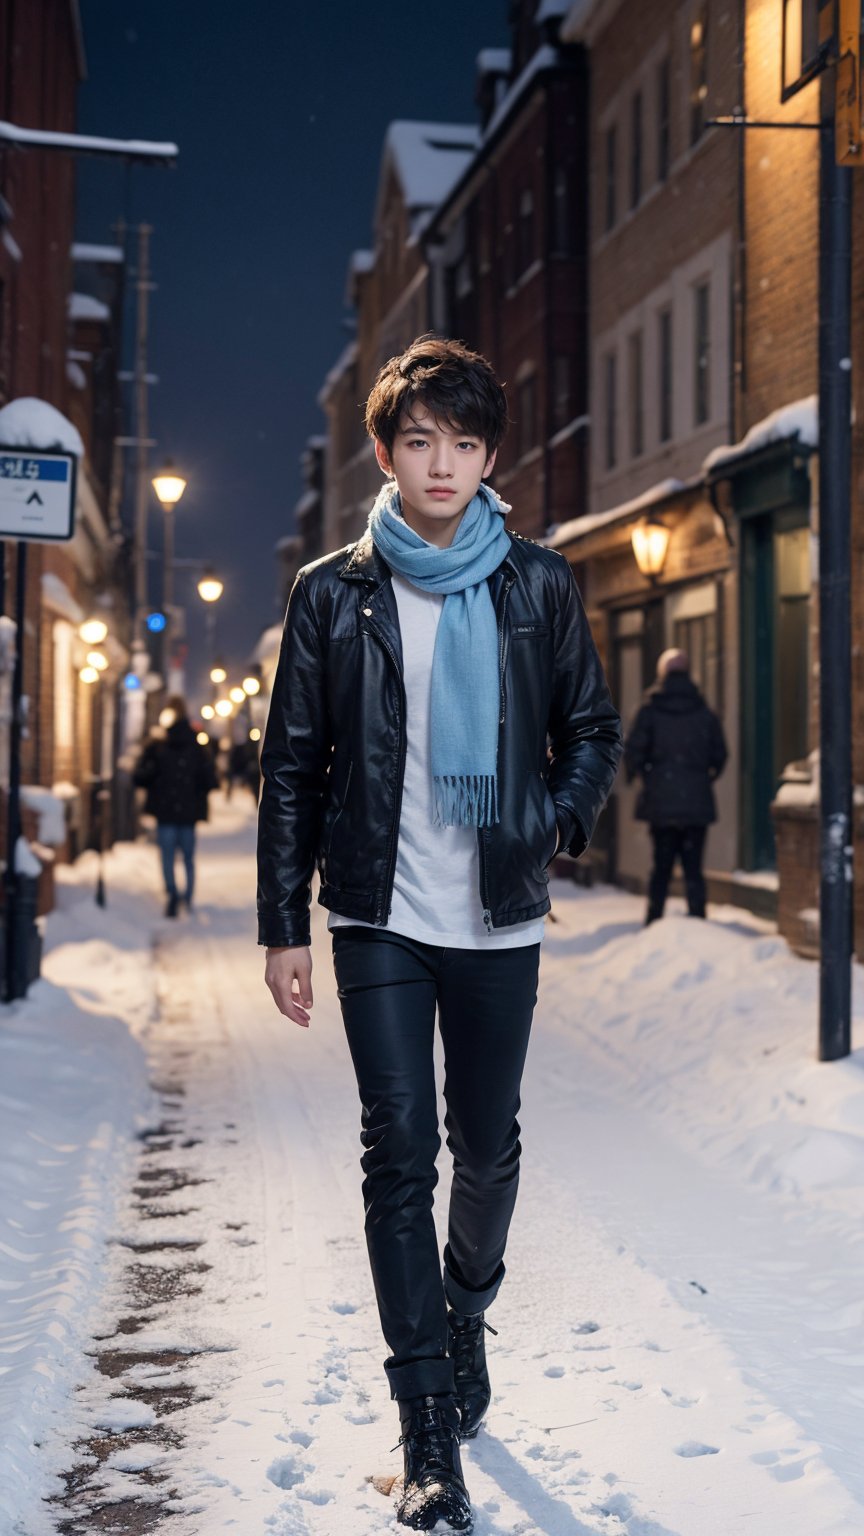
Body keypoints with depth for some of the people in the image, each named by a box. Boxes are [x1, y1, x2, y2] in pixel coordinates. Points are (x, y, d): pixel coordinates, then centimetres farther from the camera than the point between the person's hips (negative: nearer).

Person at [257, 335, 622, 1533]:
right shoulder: (334, 593, 0)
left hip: (499, 919, 2)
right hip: (379, 919, -1)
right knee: (400, 1154, -5)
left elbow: (594, 732, 11)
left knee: (488, 1145, 13)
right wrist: (283, 925, 0)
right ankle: (430, 1436, 0)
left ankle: (467, 1306, 44)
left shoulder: (538, 586, 3)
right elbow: (291, 766, 3)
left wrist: (555, 824, -9)